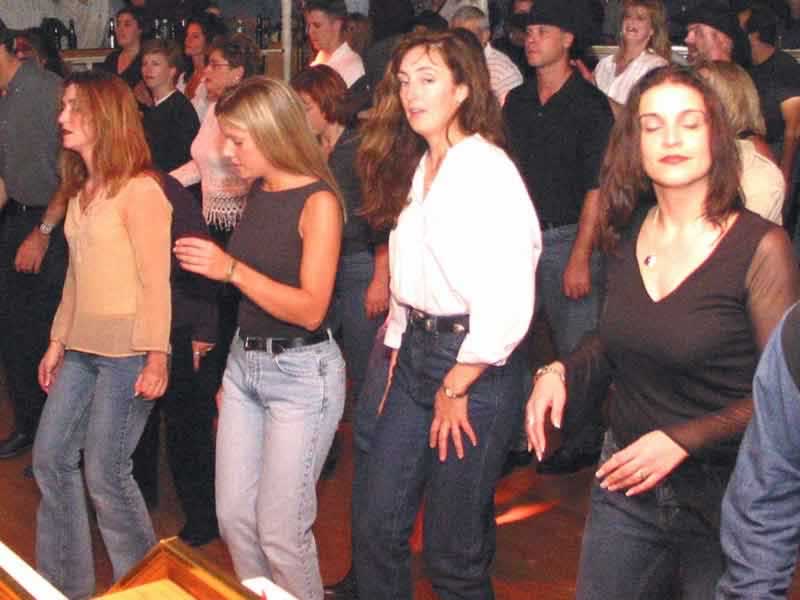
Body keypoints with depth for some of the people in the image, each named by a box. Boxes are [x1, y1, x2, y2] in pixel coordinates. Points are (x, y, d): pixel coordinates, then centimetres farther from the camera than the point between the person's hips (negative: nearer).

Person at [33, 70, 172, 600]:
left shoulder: (139, 190, -12)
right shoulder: (80, 190, 14)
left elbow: (155, 280, -15)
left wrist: (156, 356, -18)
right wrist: (58, 343, 15)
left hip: (126, 351, -9)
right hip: (81, 348, 9)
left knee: (105, 473, -4)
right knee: (50, 458, 11)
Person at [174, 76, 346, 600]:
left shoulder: (318, 202, -14)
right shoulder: (259, 193, 7)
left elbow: (310, 309, -20)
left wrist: (230, 268, -23)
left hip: (301, 371, -7)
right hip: (244, 362, 7)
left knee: (281, 531, -1)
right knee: (234, 518, 11)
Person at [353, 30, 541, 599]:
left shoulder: (488, 170, -15)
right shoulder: (417, 169, 12)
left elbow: (508, 304, -20)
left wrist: (456, 388, -13)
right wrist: (397, 356, 10)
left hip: (475, 365, -7)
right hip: (416, 354, 8)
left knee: (454, 551, 5)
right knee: (378, 531, 11)